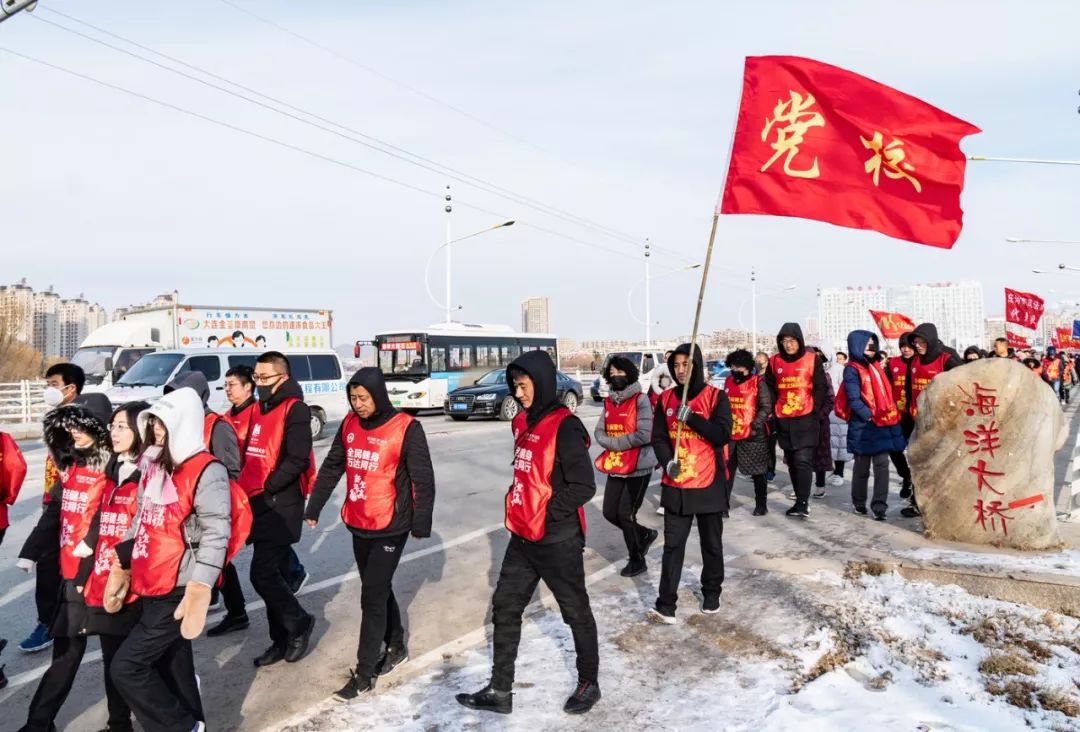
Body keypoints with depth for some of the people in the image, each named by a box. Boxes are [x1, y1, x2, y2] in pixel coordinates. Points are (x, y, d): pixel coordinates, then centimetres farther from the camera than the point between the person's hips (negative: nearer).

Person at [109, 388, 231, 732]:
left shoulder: (206, 471, -16)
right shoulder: (153, 465, 9)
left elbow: (216, 533, -19)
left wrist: (198, 590, -23)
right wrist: (121, 564, 20)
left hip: (178, 590, -8)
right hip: (150, 587, 8)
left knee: (127, 666, -6)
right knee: (170, 664, 17)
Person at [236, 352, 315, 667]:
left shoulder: (295, 409, -11)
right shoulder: (259, 408, 15)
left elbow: (297, 460, -20)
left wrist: (267, 487, -18)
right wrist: (245, 488, 9)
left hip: (280, 506, -8)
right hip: (259, 504, 8)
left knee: (263, 574, -10)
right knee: (273, 574, 13)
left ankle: (299, 622, 11)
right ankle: (282, 640, 23)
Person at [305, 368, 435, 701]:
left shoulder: (405, 428, -15)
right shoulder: (349, 424, 2)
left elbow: (423, 480, -11)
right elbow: (331, 468, 11)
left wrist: (421, 522, -8)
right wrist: (314, 507, 13)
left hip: (390, 528, -6)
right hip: (358, 525, 6)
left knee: (372, 597, -3)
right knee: (378, 590, 18)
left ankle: (365, 674, 7)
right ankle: (396, 647, 38)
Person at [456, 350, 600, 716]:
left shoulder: (564, 426, -18)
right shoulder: (523, 423, 8)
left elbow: (584, 487, -20)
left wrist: (546, 512, -19)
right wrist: (518, 507, 10)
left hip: (557, 541, -8)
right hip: (523, 538, 8)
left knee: (576, 612, 10)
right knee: (504, 609, 12)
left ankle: (589, 683, 30)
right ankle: (500, 691, 24)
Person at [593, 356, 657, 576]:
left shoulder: (641, 400, -13)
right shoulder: (609, 402, 9)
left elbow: (644, 435, -21)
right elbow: (599, 432, 7)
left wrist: (615, 442, -13)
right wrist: (613, 443, -14)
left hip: (638, 467, -7)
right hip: (615, 466, 7)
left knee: (625, 514, -2)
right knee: (610, 513, 9)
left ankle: (637, 561, 19)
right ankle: (644, 534, 35)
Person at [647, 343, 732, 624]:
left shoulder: (716, 396, -6)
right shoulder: (666, 399, 5)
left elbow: (723, 435, -16)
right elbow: (658, 437, 3)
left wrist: (691, 417, -24)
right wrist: (667, 461, -15)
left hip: (709, 484, -2)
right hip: (676, 486, 2)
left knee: (711, 543, 14)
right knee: (672, 545, 1)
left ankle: (712, 594, 33)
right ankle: (666, 606, 2)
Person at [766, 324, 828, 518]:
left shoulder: (812, 359, -2)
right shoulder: (774, 362, 7)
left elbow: (821, 387, -1)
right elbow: (770, 389, 12)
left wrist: (814, 410, -8)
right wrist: (774, 410, 2)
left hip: (806, 419, -4)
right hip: (783, 421, 4)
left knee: (803, 461, -11)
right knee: (792, 462, 10)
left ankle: (803, 503, -8)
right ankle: (801, 501, 20)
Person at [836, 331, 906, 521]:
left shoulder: (875, 366, 14)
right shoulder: (852, 370, -8)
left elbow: (885, 393, 19)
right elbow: (854, 399, -15)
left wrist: (891, 415, 9)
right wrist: (869, 416, -20)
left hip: (882, 424, 6)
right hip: (862, 426, -6)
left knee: (882, 465, -3)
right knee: (862, 467, 7)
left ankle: (879, 506, -4)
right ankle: (859, 502, 22)